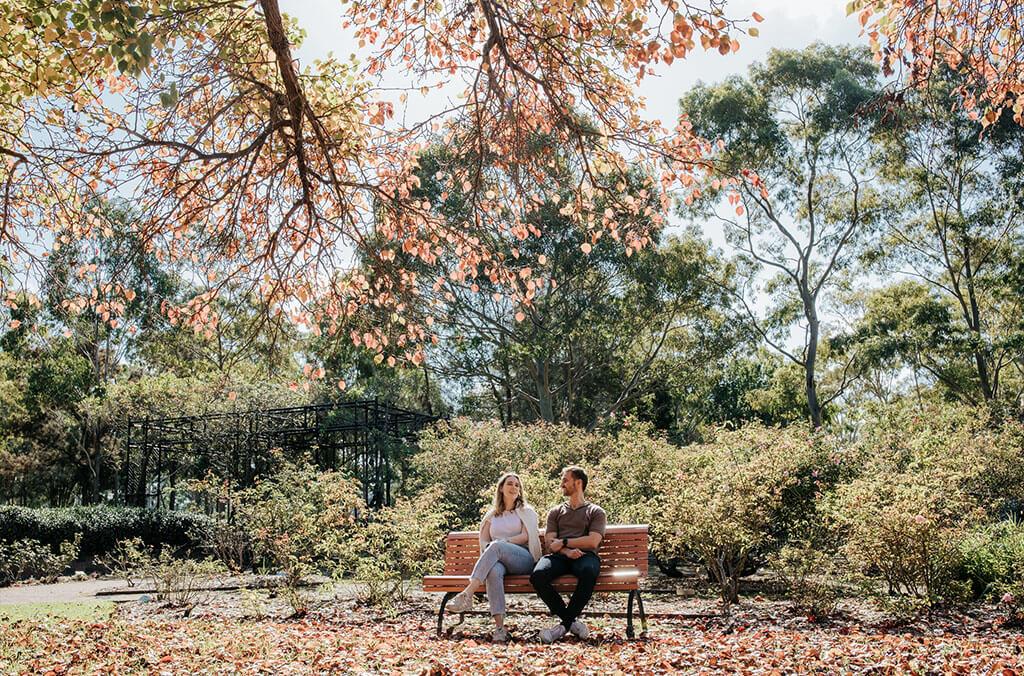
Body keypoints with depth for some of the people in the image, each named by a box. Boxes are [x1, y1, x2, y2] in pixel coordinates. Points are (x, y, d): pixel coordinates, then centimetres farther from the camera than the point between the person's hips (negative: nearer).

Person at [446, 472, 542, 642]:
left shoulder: (526, 511, 19)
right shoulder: (492, 515, 28)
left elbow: (526, 536, 3)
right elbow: (483, 541, 16)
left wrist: (502, 542, -9)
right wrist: (491, 548, -7)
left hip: (524, 559, -2)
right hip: (498, 560, 2)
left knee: (496, 546, -36)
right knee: (494, 571, -38)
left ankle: (467, 594, -47)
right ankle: (499, 627, -49)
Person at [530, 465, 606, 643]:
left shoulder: (596, 512, 17)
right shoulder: (556, 512, 26)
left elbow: (592, 541, 0)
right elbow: (550, 542, 10)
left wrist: (564, 542, -2)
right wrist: (567, 551, -10)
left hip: (585, 555, -2)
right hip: (560, 556, 3)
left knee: (589, 572, -41)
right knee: (537, 575, -32)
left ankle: (565, 623, -24)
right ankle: (571, 620, -17)